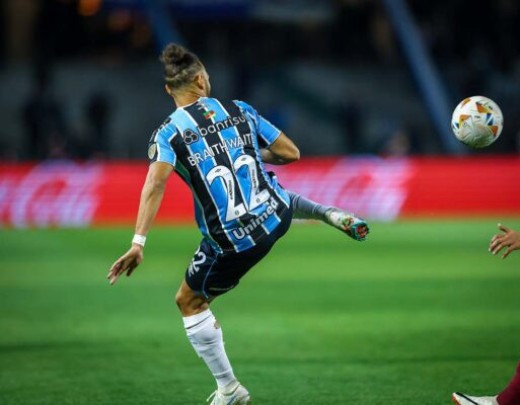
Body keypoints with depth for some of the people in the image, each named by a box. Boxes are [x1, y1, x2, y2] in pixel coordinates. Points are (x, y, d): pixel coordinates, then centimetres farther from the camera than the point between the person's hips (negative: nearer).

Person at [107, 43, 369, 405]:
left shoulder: (168, 134, -8)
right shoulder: (240, 111, 2)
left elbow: (155, 184, -24)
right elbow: (290, 152, 6)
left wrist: (138, 243, -29)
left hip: (233, 244, -4)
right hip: (276, 215, 4)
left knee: (189, 303, 19)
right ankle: (333, 215, 22)